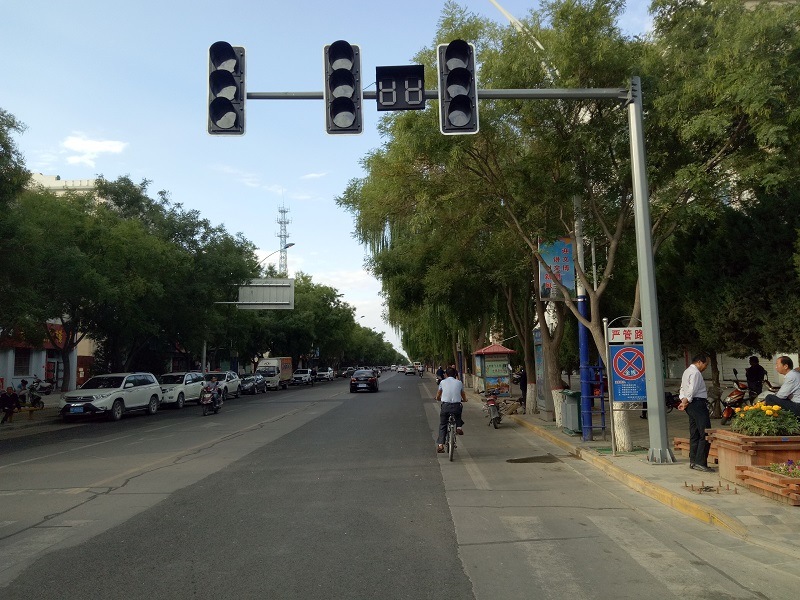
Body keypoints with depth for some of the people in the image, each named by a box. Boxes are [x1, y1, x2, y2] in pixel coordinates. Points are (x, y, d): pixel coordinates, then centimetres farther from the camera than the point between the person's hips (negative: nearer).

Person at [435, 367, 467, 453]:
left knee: (442, 425, 13)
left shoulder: (442, 382, 11)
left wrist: (439, 399, 40)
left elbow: (438, 397, 18)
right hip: (456, 406, 0)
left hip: (445, 406, 0)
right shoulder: (459, 383, 12)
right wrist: (463, 400, 40)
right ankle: (459, 427, 15)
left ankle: (440, 444, 1)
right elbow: (464, 399, 18)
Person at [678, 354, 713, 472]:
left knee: (694, 434, 13)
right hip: (698, 404, -10)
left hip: (691, 405, 11)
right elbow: (692, 390, -19)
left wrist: (683, 401, 5)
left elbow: (682, 389, 19)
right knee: (705, 434, -9)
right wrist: (685, 402, -10)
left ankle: (693, 461, 17)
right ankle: (700, 462, -11)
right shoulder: (695, 372, -12)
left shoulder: (687, 371, 20)